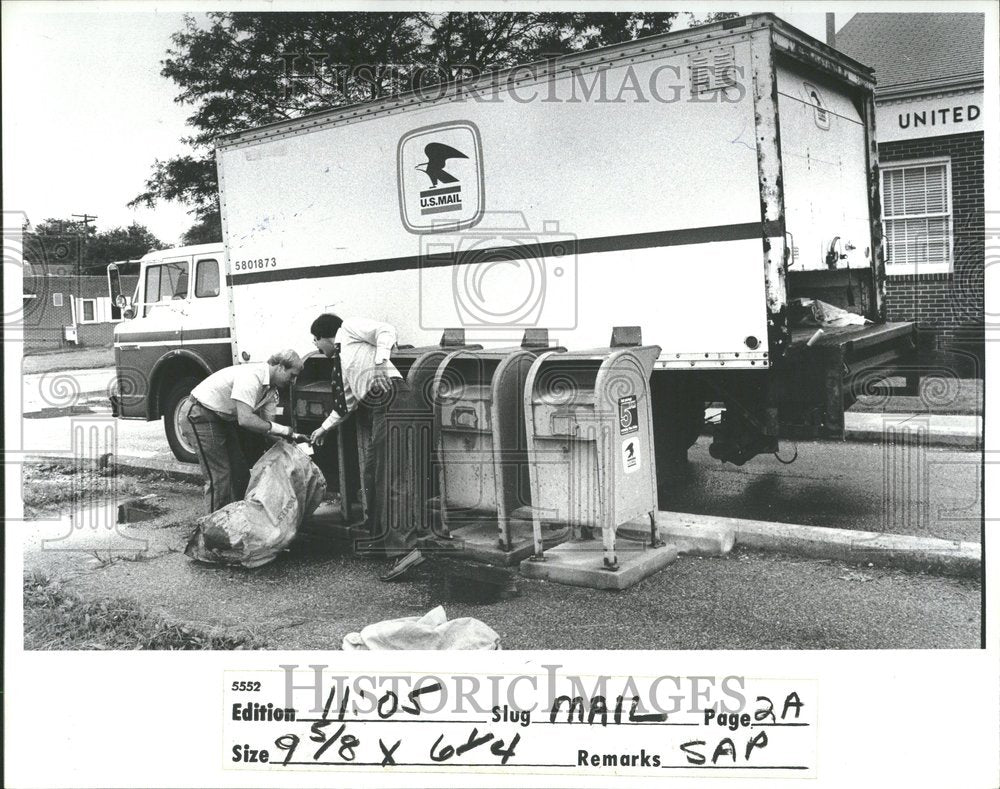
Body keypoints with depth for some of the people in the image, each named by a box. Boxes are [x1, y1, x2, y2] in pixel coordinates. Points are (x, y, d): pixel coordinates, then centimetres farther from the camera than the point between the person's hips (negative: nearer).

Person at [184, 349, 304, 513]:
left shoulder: (271, 389, -1)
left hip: (225, 418, 10)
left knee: (240, 472, 12)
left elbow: (266, 424, 0)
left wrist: (291, 436, -15)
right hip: (203, 413, -10)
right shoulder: (252, 377, -31)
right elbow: (245, 420, -39)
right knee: (219, 476, -10)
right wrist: (281, 429, -32)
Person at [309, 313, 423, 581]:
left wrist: (379, 363, -20)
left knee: (390, 479, -14)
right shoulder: (341, 360, 30)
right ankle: (380, 535, 31)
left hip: (392, 398, -10)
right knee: (372, 475, 19)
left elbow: (386, 331, -7)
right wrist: (325, 427, 43)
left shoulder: (349, 328, 8)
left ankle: (405, 548, -19)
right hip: (378, 408, 10)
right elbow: (348, 402, 37)